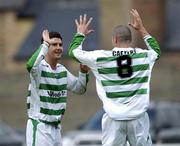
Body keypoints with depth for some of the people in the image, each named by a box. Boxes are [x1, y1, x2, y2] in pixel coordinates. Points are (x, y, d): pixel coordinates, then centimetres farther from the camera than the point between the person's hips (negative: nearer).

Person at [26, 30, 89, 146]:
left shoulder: (62, 70, 11)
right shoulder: (40, 67, -13)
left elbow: (79, 89, 20)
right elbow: (31, 66, -38)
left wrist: (84, 72, 2)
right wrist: (45, 44, -30)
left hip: (56, 127, 8)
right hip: (39, 126, -8)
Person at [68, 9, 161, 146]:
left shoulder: (101, 58, -4)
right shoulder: (143, 56, 2)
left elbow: (73, 51, 11)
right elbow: (156, 50, 28)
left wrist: (80, 34, 29)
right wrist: (142, 29, 34)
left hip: (114, 120, -1)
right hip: (138, 118, 1)